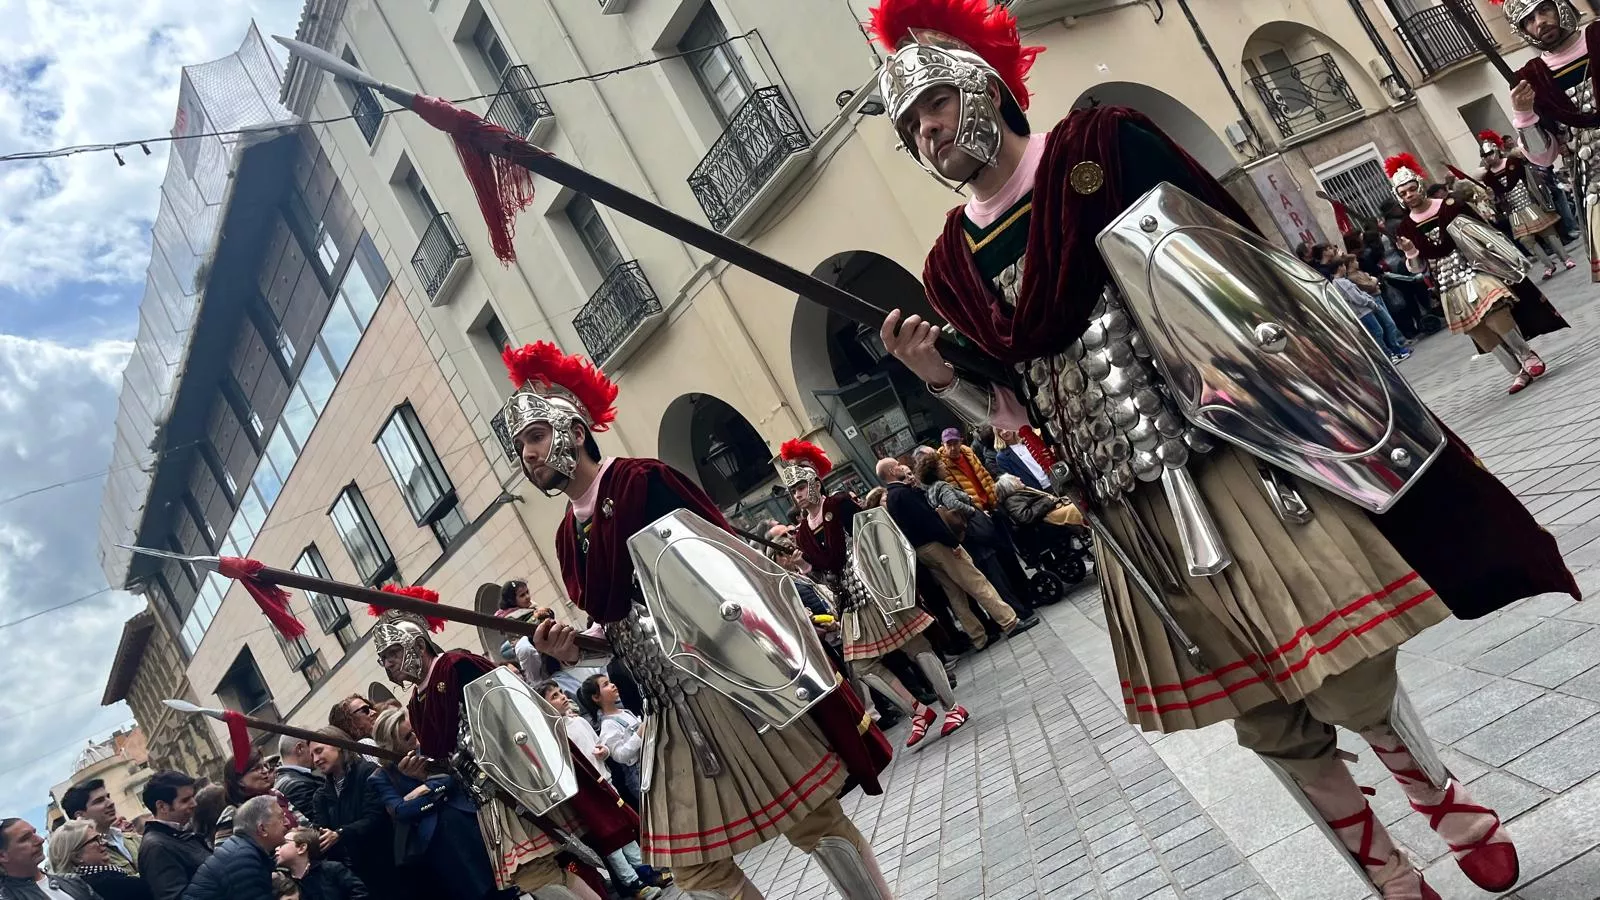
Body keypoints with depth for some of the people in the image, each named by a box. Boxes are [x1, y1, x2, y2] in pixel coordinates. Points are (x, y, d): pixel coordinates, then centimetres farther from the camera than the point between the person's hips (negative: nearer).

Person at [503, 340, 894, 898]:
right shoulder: (567, 538, 12)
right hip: (669, 708, 7)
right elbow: (617, 634, 16)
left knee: (811, 818, 1)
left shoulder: (644, 481, -9)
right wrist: (570, 651, -3)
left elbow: (730, 558, -13)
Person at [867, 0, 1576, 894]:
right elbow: (1017, 408, 10)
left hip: (1237, 452, -3)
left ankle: (1452, 806, 34)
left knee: (1349, 685, 0)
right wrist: (941, 376, -6)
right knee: (1268, 720, 12)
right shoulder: (952, 265, 6)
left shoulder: (1101, 144, -3)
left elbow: (1242, 249, -1)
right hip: (1137, 512, 3)